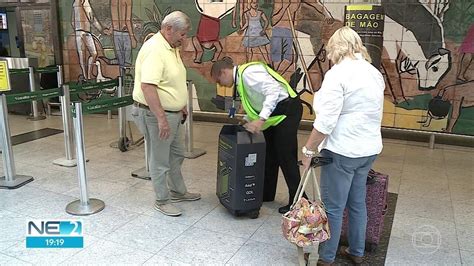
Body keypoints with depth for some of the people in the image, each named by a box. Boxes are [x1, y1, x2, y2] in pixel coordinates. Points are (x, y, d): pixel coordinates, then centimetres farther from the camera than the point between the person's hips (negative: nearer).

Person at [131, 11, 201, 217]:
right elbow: (147, 86, -30)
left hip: (171, 114, 10)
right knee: (160, 161, 6)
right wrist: (161, 118, -30)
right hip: (156, 115, -10)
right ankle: (162, 201, 23)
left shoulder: (171, 48, 9)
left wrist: (180, 105, 22)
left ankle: (178, 192, 39)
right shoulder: (154, 48, -22)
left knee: (176, 155, 21)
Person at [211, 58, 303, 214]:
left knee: (286, 156, -6)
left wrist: (261, 119, -33)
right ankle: (267, 194, 28)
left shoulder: (248, 72, -19)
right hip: (273, 114, 10)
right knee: (268, 154, 14)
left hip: (287, 110, -10)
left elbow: (273, 91, -29)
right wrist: (248, 122, 7)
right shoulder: (240, 79, 11)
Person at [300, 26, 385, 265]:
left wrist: (309, 149, -12)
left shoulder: (338, 73, -15)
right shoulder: (374, 72, 10)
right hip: (369, 148, 8)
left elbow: (326, 121, -21)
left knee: (333, 207, 4)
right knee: (357, 203, 20)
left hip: (343, 150, -8)